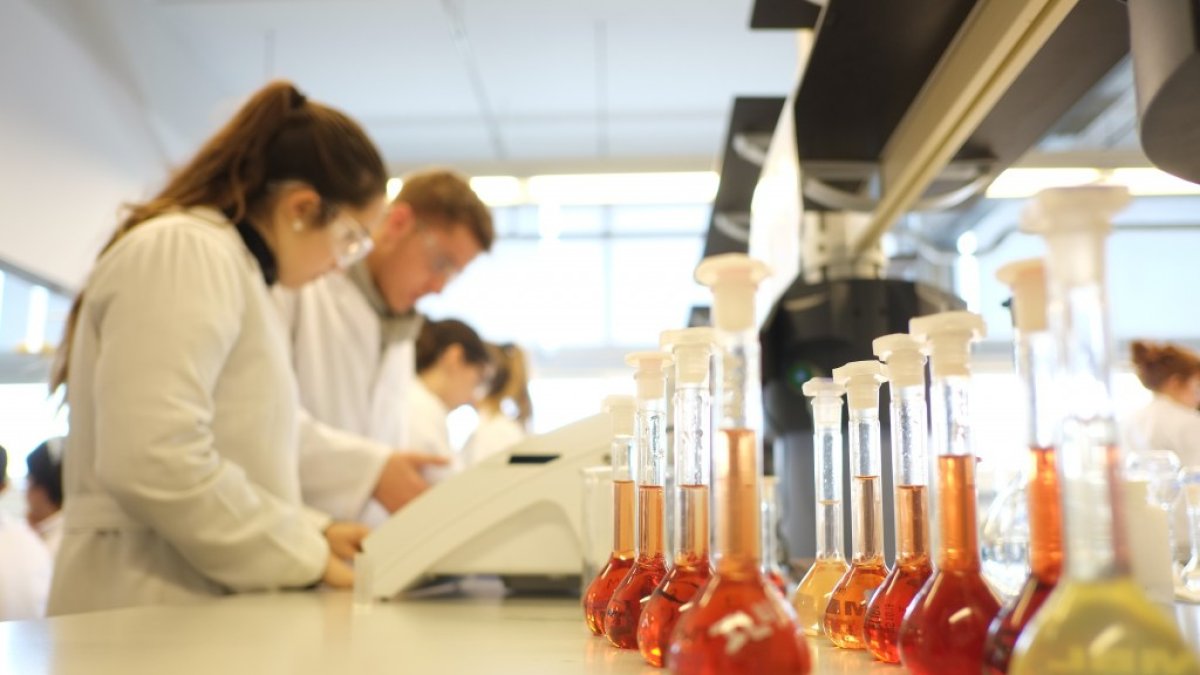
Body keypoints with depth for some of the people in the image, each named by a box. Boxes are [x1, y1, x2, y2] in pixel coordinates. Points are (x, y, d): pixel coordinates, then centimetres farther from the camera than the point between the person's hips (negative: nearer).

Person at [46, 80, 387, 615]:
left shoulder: (228, 265, 17)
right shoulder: (187, 250, -13)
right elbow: (152, 462, -24)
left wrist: (311, 532, 8)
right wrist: (306, 555, -14)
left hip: (210, 602, 9)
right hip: (154, 610, -9)